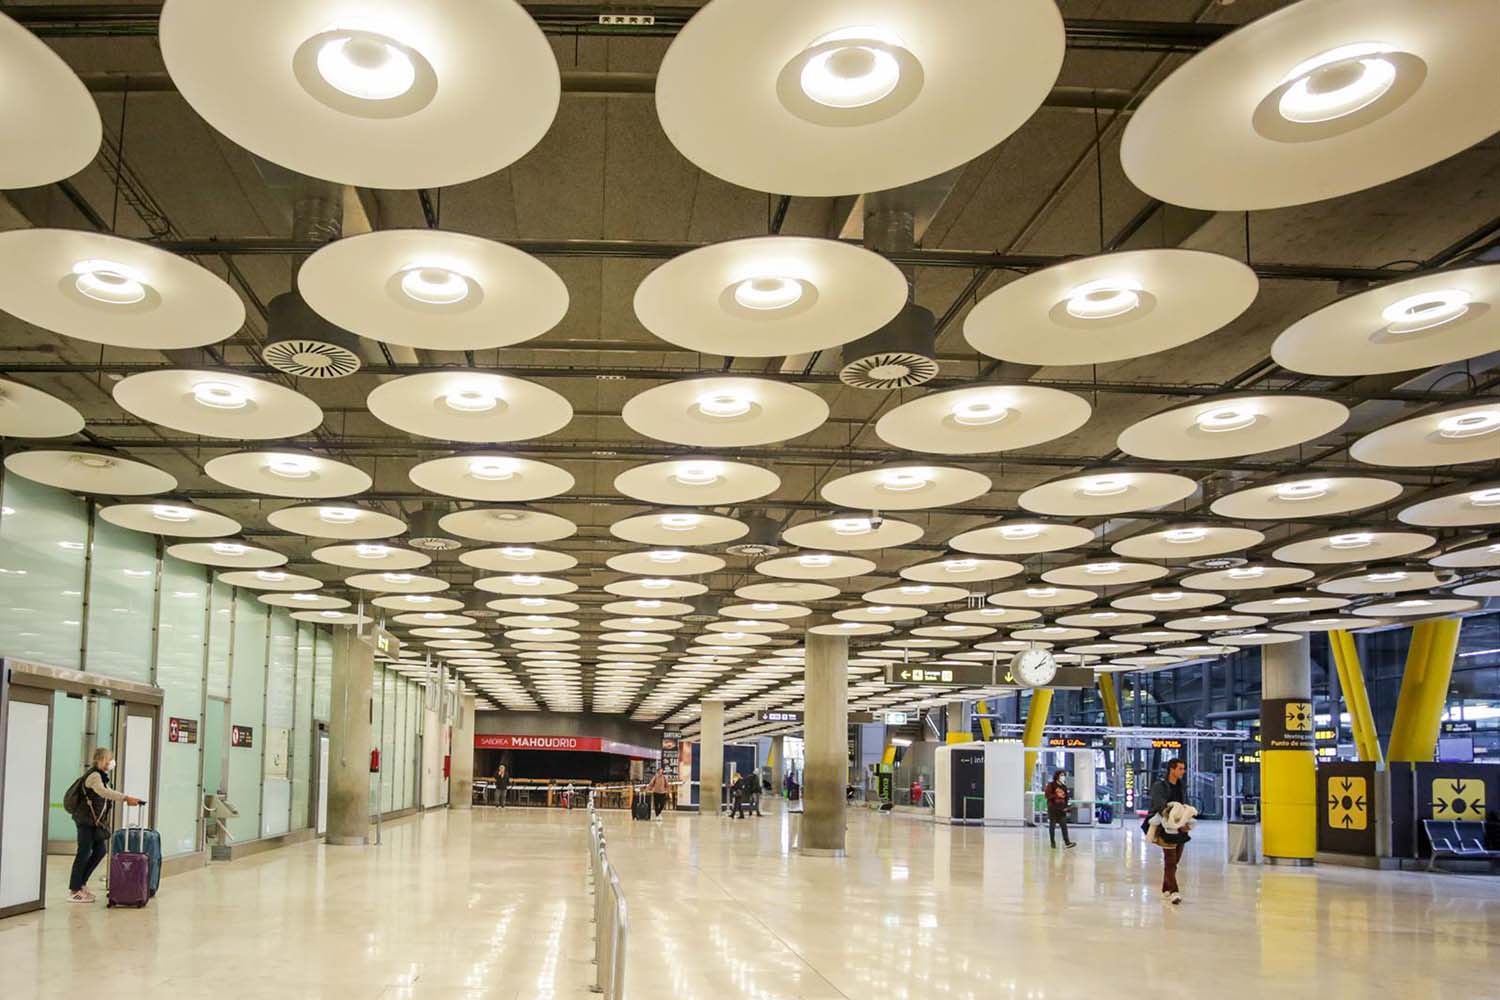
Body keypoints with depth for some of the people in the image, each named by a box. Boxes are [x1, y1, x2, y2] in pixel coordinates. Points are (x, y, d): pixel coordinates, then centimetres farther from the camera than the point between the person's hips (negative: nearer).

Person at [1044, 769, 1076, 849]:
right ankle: (1053, 843, 8)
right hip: (1053, 807, -4)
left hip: (1061, 808, 4)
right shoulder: (1051, 785, -2)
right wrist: (1057, 795, -15)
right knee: (1052, 825, 2)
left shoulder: (1064, 786, 14)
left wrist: (1066, 806, 4)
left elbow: (1066, 797, 17)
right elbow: (1047, 794, -10)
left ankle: (1067, 842, -10)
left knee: (1064, 825, -4)